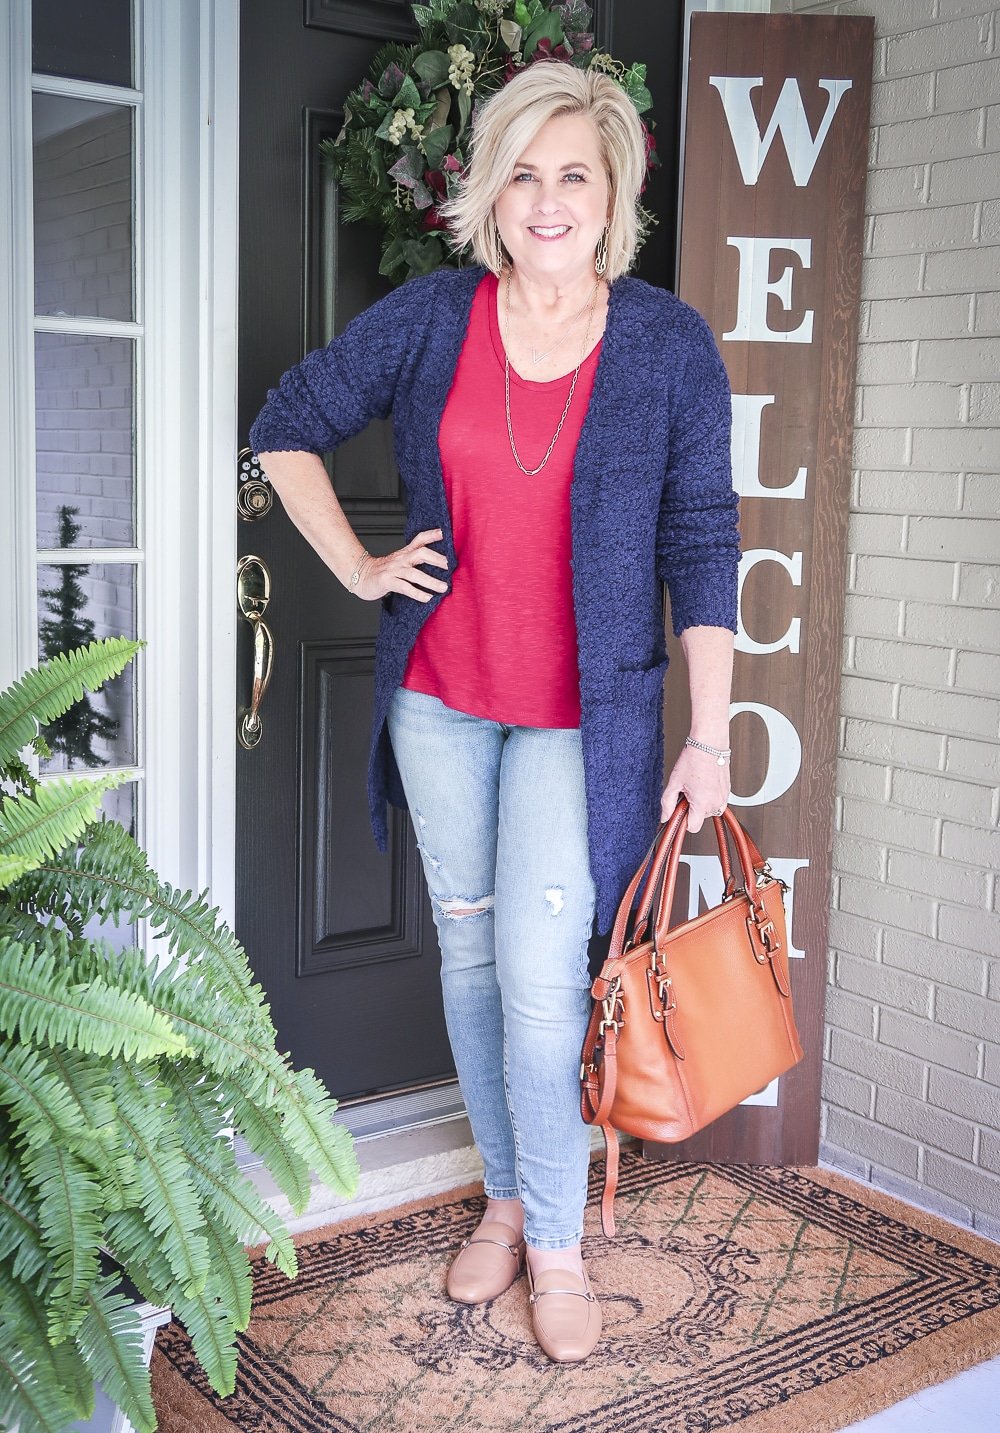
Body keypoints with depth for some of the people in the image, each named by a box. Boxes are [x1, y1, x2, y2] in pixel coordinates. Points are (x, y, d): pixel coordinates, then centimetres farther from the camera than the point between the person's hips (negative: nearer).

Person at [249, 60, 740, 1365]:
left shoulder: (670, 345, -7)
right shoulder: (430, 317, -2)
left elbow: (703, 549, -5)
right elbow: (289, 423, 10)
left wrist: (708, 740, -7)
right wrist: (356, 566, 1)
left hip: (580, 714, -3)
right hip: (440, 695, 3)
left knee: (539, 974, -7)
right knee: (469, 950, 13)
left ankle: (558, 1241, 16)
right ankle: (506, 1199, 33)